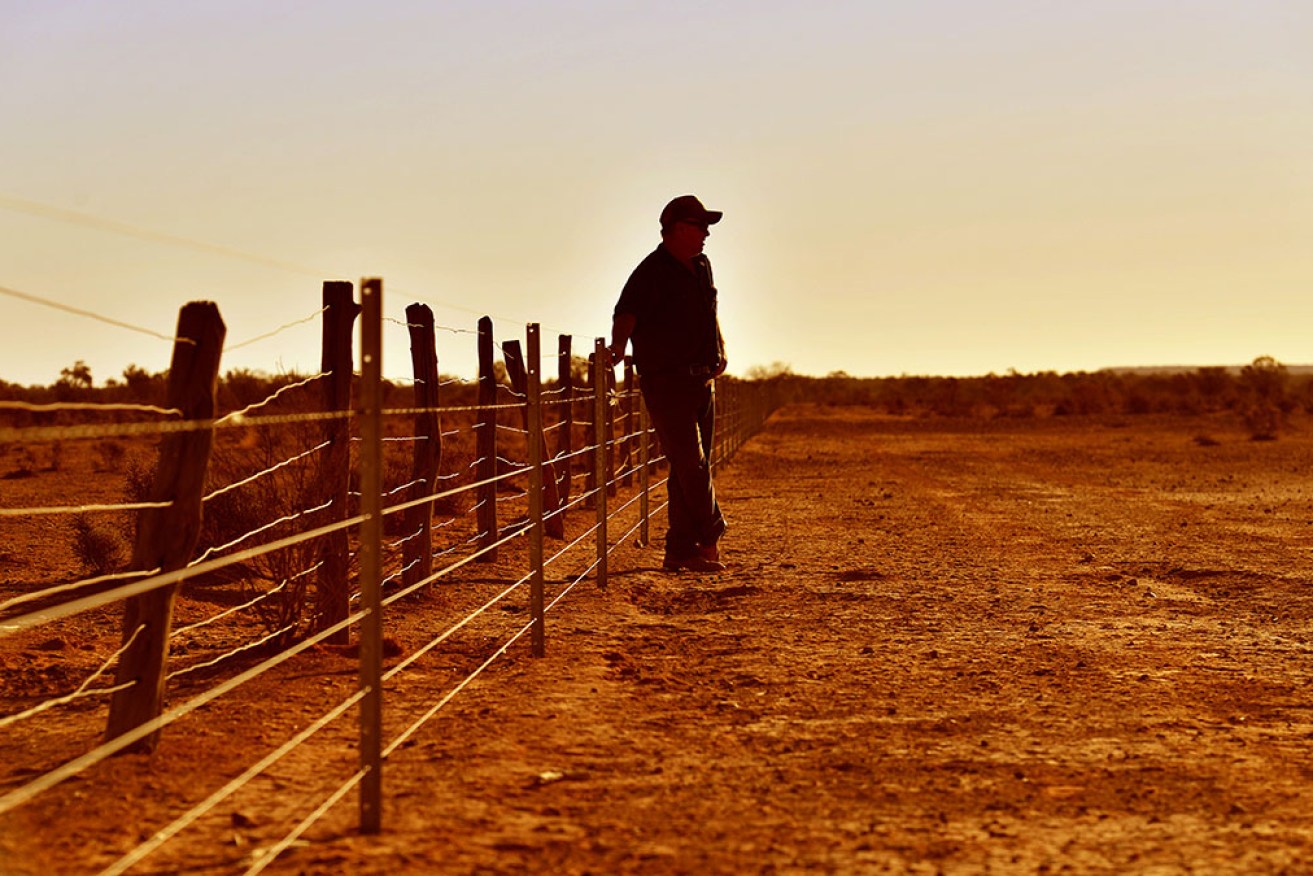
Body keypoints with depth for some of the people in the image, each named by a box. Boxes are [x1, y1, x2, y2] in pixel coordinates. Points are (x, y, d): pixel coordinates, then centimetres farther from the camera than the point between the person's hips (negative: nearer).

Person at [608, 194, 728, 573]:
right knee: (691, 463, -11)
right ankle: (710, 539, -2)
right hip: (666, 382, -8)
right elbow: (626, 313, -24)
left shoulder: (701, 267, 14)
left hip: (702, 380, 8)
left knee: (692, 466, 9)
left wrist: (720, 350, 18)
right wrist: (618, 345, -41)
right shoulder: (652, 271, -12)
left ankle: (680, 552, 13)